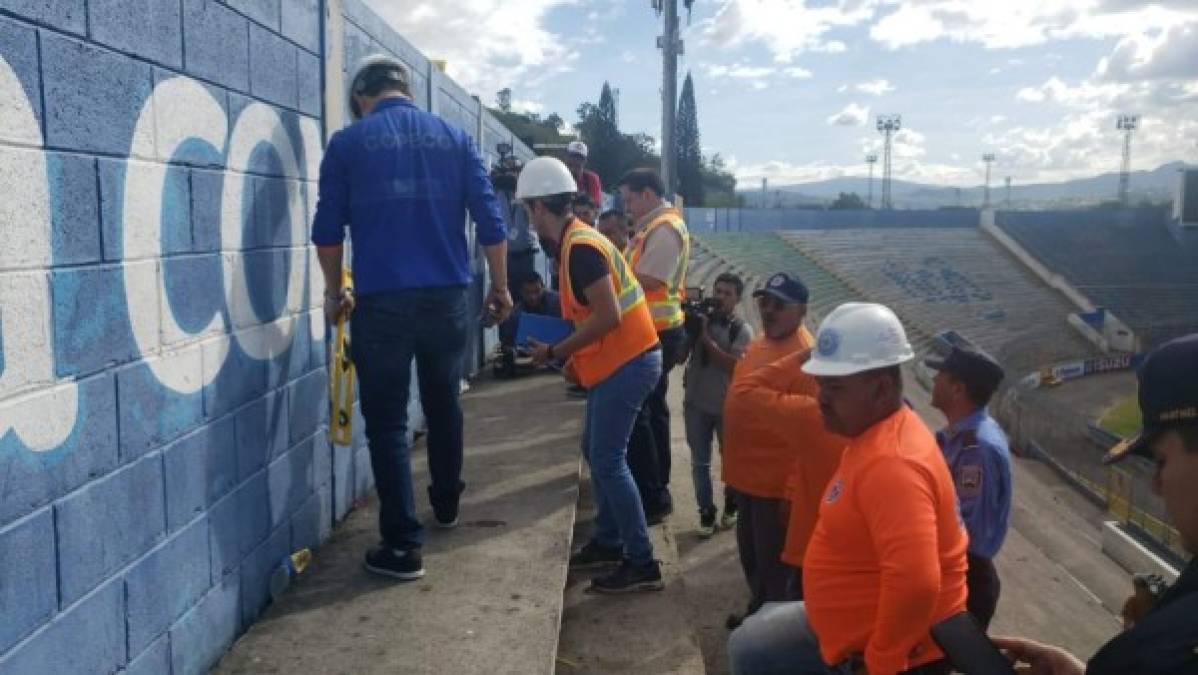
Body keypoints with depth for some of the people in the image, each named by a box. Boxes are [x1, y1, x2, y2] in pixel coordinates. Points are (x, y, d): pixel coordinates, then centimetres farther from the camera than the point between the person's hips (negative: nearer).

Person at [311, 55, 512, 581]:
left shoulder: (348, 143, 2)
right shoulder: (455, 138, 8)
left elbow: (328, 229, 3)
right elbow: (490, 220, 4)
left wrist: (334, 291, 17)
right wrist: (500, 288, 13)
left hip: (380, 302, -3)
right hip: (447, 298, 3)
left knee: (388, 423, 5)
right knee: (443, 405, 22)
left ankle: (403, 546, 6)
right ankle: (446, 503, 41)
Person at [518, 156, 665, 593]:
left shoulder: (580, 248, -19)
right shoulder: (575, 241, 12)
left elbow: (608, 317, -24)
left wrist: (556, 352, -17)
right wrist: (575, 358, 14)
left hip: (628, 363, -10)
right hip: (618, 361, 10)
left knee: (608, 460, -7)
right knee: (595, 450, 17)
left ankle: (642, 564, 0)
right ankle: (608, 541, 28)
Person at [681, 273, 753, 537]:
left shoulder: (742, 330, -6)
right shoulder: (699, 319, 3)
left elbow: (733, 366, -19)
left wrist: (706, 338, -21)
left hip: (727, 407, -2)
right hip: (696, 404, 2)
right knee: (700, 463, 7)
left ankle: (732, 504, 36)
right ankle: (706, 512, 19)